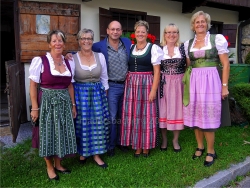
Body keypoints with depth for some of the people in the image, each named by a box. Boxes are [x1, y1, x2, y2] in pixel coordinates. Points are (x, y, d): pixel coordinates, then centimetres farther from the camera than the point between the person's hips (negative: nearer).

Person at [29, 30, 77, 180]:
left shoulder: (68, 62, 6)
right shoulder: (40, 61, -9)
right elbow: (33, 85, -8)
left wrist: (73, 105, 10)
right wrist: (35, 108, -11)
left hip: (64, 103, 5)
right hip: (47, 102, -4)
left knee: (62, 133, 12)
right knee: (48, 134, 6)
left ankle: (58, 164, 32)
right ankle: (50, 167, 25)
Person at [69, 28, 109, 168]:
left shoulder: (100, 56, 3)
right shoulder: (73, 58, -4)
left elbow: (104, 78, 9)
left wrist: (105, 95, 7)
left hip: (97, 93, 2)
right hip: (80, 93, -2)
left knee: (98, 123, 4)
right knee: (82, 124, 5)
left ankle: (96, 154, 18)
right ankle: (83, 152, 27)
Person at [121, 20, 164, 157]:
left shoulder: (153, 48, -1)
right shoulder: (130, 48, 11)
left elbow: (156, 71, -5)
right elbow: (127, 68, 14)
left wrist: (153, 90, -12)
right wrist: (127, 85, 4)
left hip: (146, 84, -4)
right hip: (131, 85, 4)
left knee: (146, 115, 2)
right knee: (133, 115, 5)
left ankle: (146, 146, 18)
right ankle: (136, 146, 19)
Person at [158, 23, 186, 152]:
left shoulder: (183, 48, 3)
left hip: (178, 83, 1)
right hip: (163, 83, 0)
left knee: (177, 109, 6)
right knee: (163, 110, 5)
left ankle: (175, 139, 23)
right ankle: (164, 139, 21)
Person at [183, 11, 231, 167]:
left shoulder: (217, 38, -2)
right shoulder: (188, 43, 10)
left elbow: (225, 64, -4)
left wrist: (224, 86, -9)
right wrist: (189, 82, 11)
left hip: (211, 81, -4)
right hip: (194, 82, 4)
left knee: (208, 116, -1)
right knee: (196, 115, 8)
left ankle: (211, 151, 15)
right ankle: (200, 146, 26)